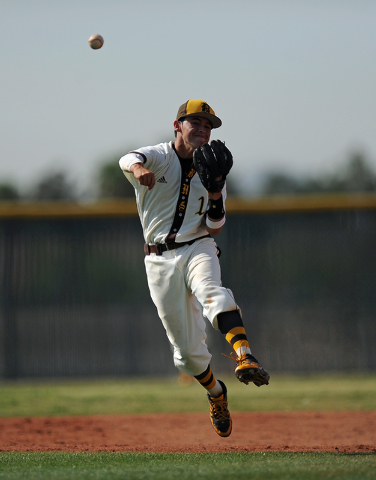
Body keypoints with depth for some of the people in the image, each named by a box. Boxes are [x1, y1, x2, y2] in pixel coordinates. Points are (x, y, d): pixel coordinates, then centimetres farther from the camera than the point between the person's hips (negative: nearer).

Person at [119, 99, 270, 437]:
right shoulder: (159, 158, 0)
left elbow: (214, 228, 6)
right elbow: (128, 160, -25)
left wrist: (216, 196, -14)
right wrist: (138, 169, -49)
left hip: (197, 250, 1)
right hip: (160, 261, -1)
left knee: (214, 294, -36)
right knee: (187, 350, 1)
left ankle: (245, 359, -55)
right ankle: (216, 392, 29)